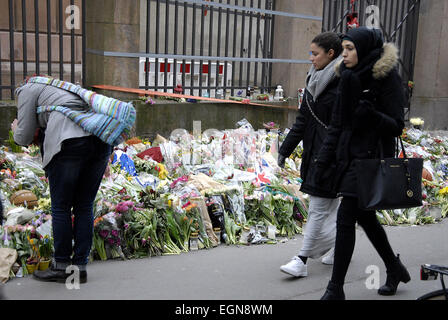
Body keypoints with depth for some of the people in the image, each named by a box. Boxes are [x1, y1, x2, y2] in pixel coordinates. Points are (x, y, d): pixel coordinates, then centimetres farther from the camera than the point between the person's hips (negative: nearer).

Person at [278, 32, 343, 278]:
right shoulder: (314, 80, 11)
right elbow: (302, 120, 15)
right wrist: (285, 149, 14)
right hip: (314, 151, 8)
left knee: (318, 208, -4)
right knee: (330, 204, 17)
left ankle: (302, 261, 0)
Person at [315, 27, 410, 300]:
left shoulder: (387, 78, -12)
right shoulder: (349, 77, 10)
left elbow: (397, 126, -13)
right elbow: (337, 124, 12)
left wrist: (372, 114, -30)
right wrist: (325, 159, 8)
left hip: (369, 158, -8)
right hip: (348, 156, 8)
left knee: (345, 219, -9)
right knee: (365, 216, 17)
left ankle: (336, 289, 1)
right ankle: (395, 269, 37)